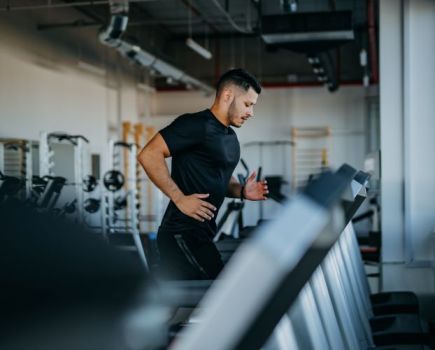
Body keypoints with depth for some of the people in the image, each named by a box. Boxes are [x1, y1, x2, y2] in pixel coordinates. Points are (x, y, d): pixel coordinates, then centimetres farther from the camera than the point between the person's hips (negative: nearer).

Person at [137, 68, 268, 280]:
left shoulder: (230, 137, 16)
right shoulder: (196, 125, -13)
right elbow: (148, 155, -20)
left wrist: (241, 191, 8)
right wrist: (180, 199, -21)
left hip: (200, 234, 10)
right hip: (182, 234, -10)